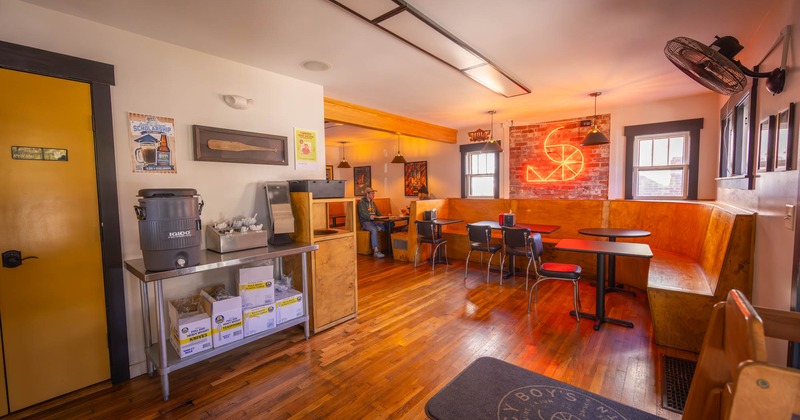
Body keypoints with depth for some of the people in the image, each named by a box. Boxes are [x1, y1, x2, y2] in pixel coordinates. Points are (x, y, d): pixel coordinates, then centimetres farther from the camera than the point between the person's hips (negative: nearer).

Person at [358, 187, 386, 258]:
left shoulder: (372, 202, 23)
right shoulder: (361, 202, -2)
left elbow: (378, 212, 24)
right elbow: (362, 213, -17)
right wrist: (369, 216, -37)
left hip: (374, 221, 7)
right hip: (365, 222, -7)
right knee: (374, 230, -36)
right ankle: (375, 251, -38)